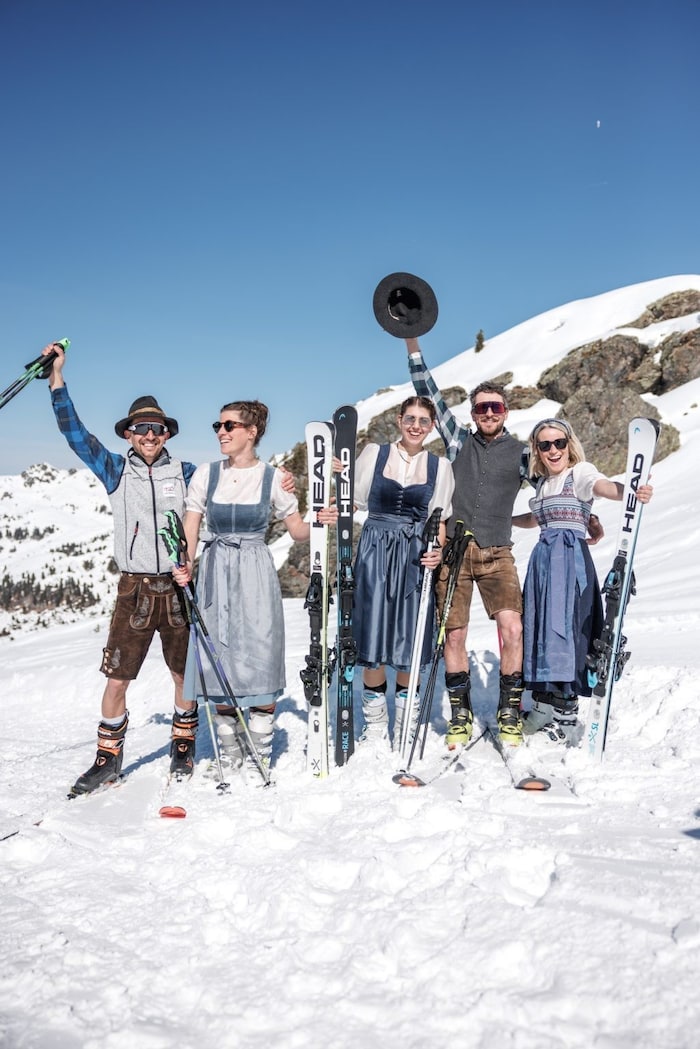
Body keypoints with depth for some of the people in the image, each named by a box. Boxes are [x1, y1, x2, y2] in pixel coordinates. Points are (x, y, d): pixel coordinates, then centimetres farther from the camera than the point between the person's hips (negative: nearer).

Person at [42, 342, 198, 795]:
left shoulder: (185, 472, 5)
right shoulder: (116, 470, 4)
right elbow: (75, 433, -1)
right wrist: (57, 379, -7)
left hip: (178, 585, 1)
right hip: (134, 587, 0)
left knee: (185, 674, 10)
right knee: (116, 679, -1)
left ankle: (184, 746, 30)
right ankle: (108, 759, 15)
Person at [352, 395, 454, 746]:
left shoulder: (439, 466, 8)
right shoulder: (373, 454, 5)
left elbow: (439, 520, 10)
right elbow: (353, 501, 7)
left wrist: (437, 551, -6)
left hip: (415, 558, 1)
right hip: (375, 552, -1)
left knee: (410, 642, 3)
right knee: (373, 638, -2)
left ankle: (405, 728, 19)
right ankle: (375, 727, 14)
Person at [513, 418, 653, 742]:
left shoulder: (580, 472, -2)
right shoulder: (543, 483, 19)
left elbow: (602, 486, -25)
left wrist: (632, 492, -46)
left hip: (570, 559, -7)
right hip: (543, 558, 7)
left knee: (564, 625, -12)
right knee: (541, 626, 4)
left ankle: (566, 712, -8)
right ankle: (543, 704, 11)